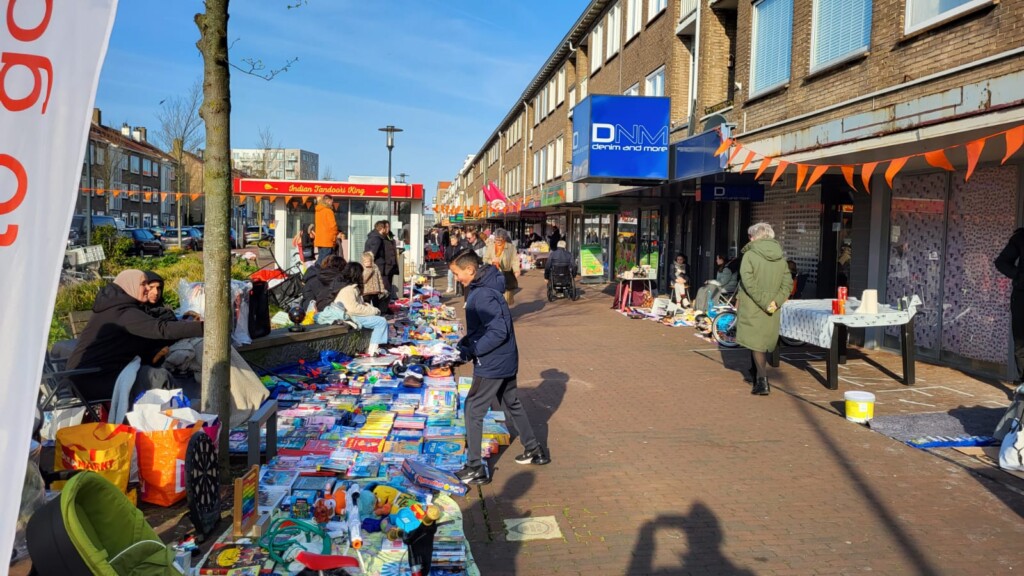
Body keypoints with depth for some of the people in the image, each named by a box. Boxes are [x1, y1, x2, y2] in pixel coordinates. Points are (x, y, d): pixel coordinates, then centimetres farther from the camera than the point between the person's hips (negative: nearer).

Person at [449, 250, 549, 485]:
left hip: (492, 365, -10)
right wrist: (465, 343, 4)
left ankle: (475, 469, 7)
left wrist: (471, 350, -22)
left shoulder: (483, 295, -24)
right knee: (513, 405, 22)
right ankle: (535, 451, 36)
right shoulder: (481, 288, 7)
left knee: (473, 411, 0)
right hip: (506, 361, 10)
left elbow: (499, 332, -27)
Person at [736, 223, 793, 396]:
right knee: (764, 342, 18)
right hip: (772, 310, 5)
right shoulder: (780, 258, 7)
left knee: (755, 343, -1)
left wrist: (763, 302, -20)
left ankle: (762, 380, -11)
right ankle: (756, 374, 31)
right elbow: (788, 283, 1)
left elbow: (748, 281, -21)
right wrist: (776, 301, -8)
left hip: (752, 307, -5)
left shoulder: (750, 255, -10)